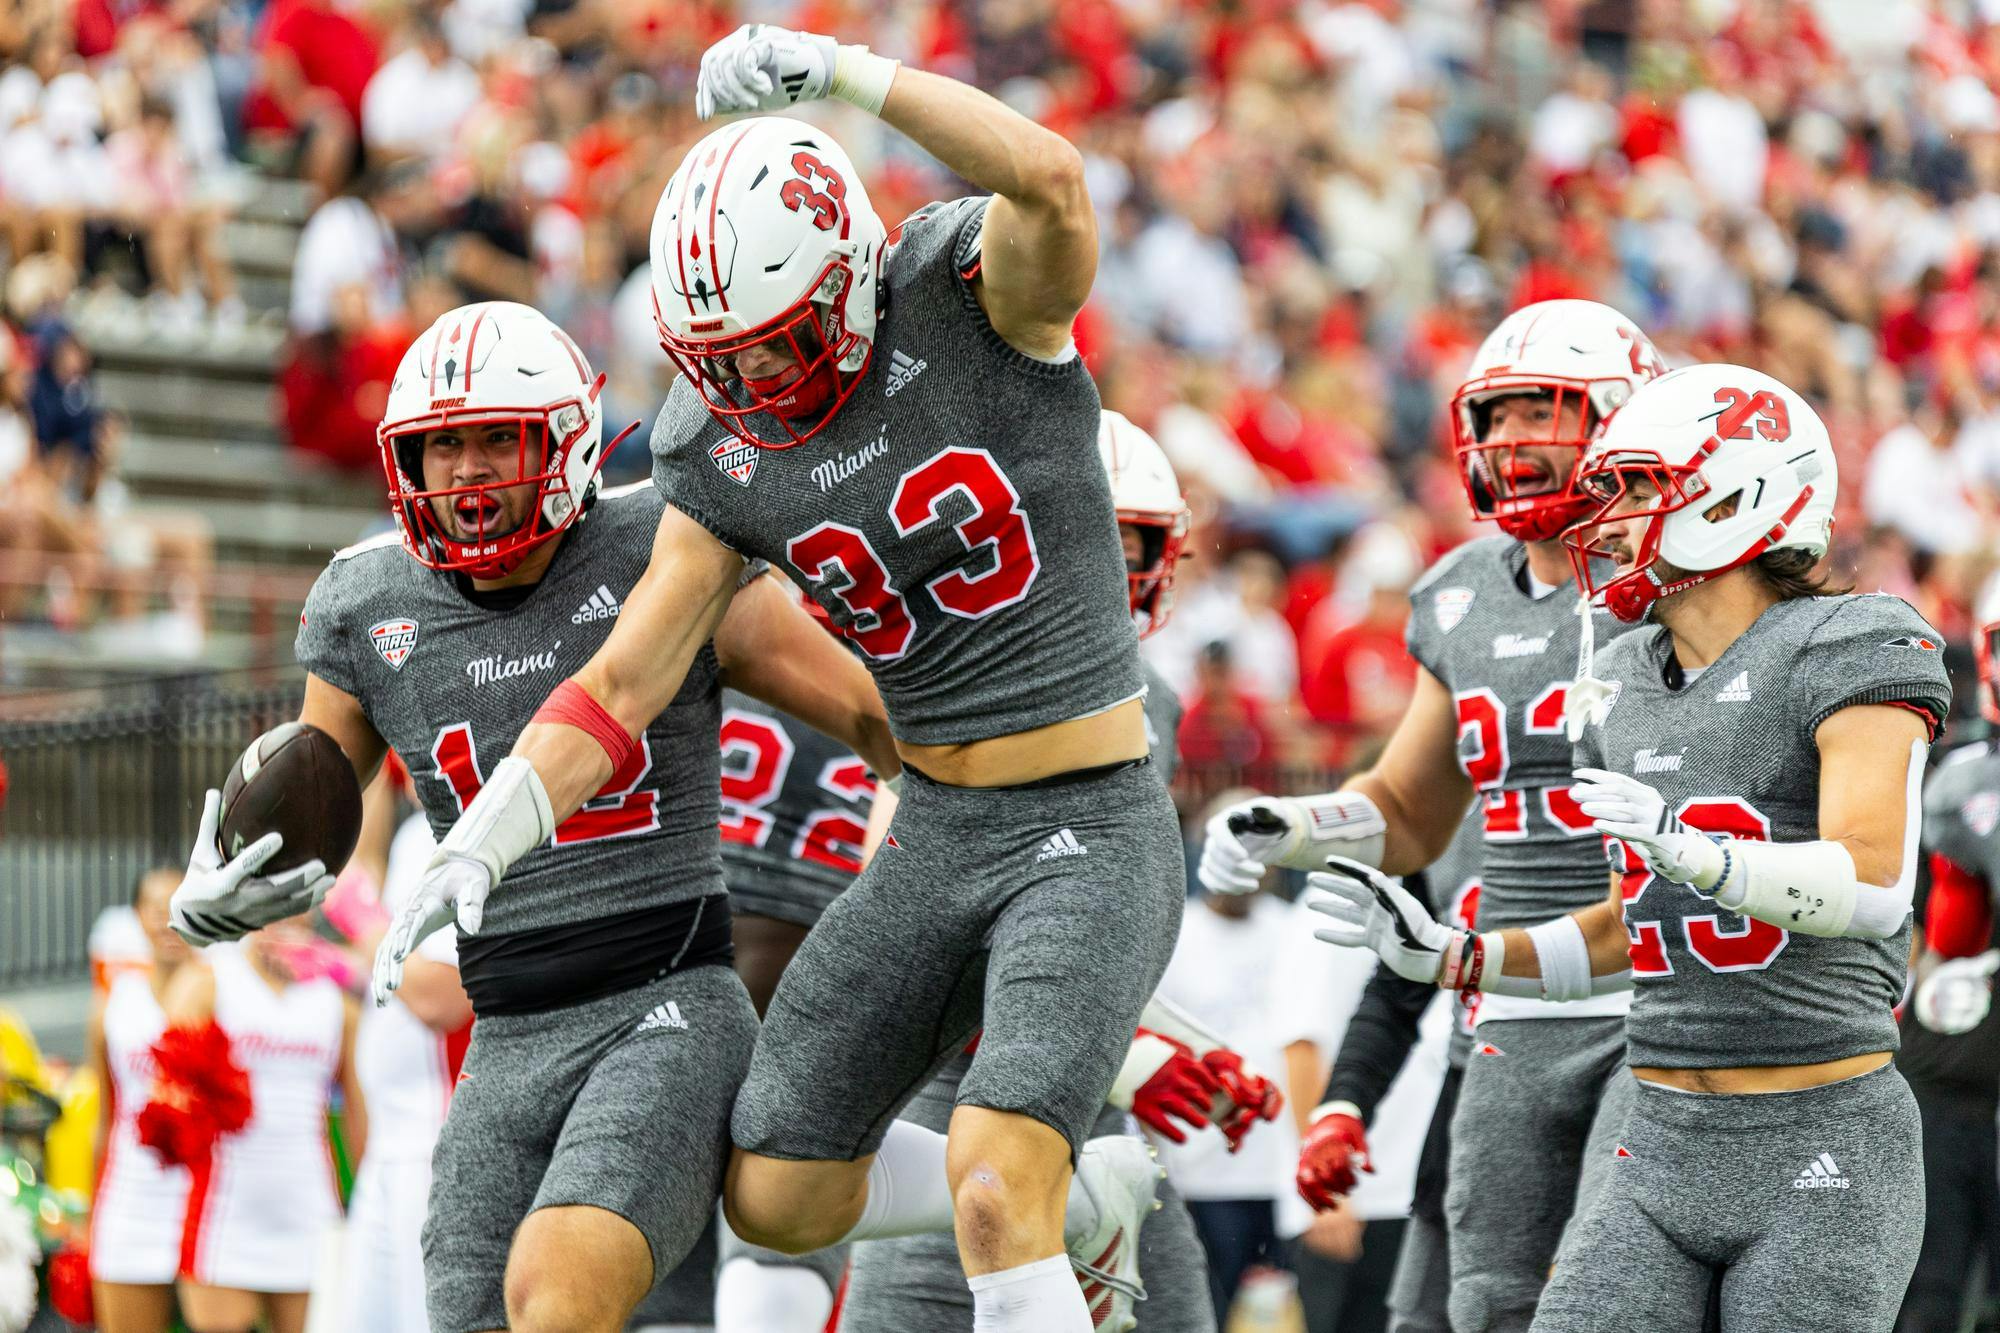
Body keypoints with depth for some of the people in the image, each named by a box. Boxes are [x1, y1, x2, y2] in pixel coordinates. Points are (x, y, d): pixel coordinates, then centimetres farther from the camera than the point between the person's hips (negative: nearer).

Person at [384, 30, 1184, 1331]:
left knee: (996, 1193, -23)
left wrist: (845, 73, -40)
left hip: (1094, 836, -7)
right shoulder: (726, 458, 1)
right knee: (778, 1198, 9)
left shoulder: (972, 299, -13)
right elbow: (620, 686, 0)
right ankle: (1088, 1199, 30)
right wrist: (475, 847, -12)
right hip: (936, 841, 7)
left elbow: (1050, 177, -36)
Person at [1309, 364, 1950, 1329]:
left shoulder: (1848, 653, -9)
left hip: (1825, 1143, -6)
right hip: (1666, 1144, 6)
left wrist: (1694, 852, -38)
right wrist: (1445, 957, 12)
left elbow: (1872, 884, -23)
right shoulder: (1625, 691, 13)